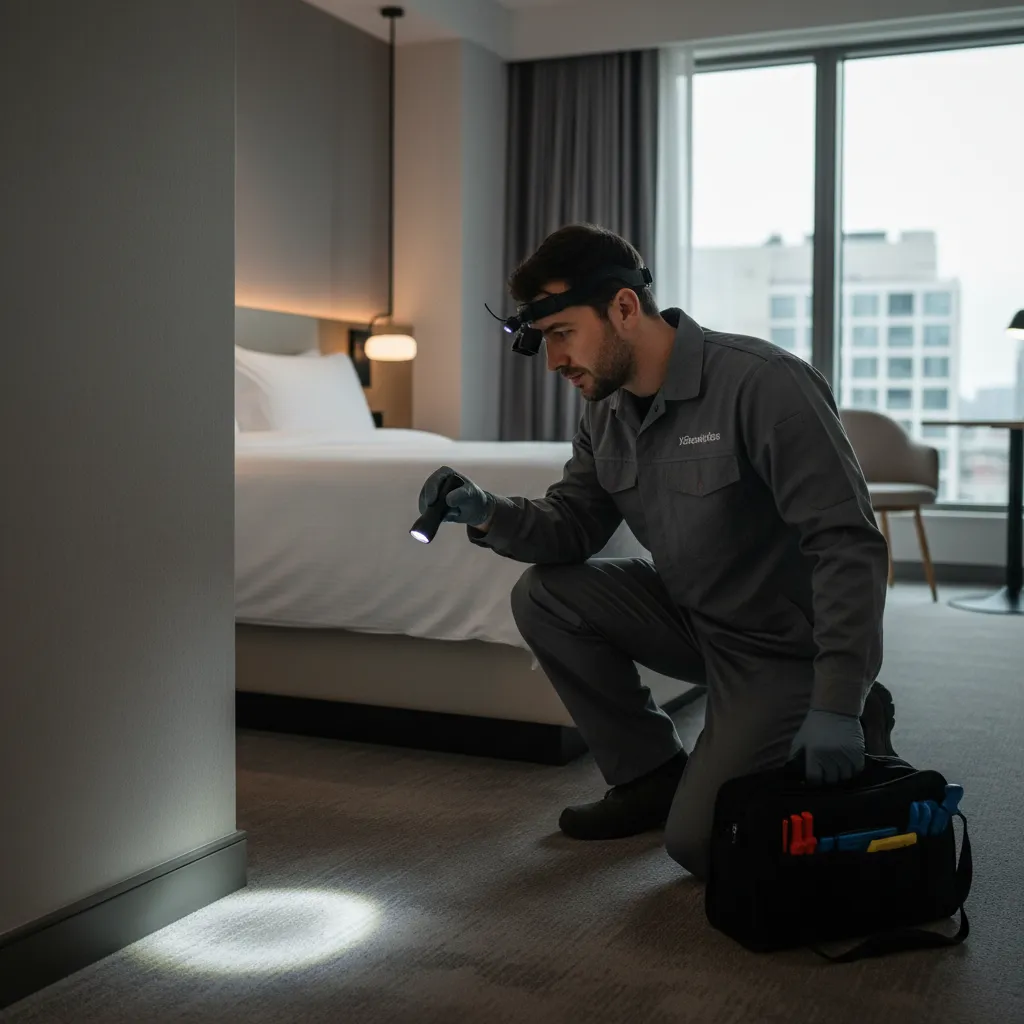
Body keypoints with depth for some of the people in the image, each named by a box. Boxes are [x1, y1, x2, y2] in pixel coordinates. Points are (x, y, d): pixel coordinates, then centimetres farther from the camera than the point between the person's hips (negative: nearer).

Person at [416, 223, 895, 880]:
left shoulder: (763, 383, -26)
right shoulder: (607, 410, -1)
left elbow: (849, 544, -28)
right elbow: (573, 526, 4)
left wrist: (837, 706, -33)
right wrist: (488, 514, -18)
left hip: (784, 646, -7)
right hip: (695, 617, 7)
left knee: (698, 841, -13)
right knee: (543, 596, -9)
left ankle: (856, 731, 10)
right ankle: (650, 773, 6)